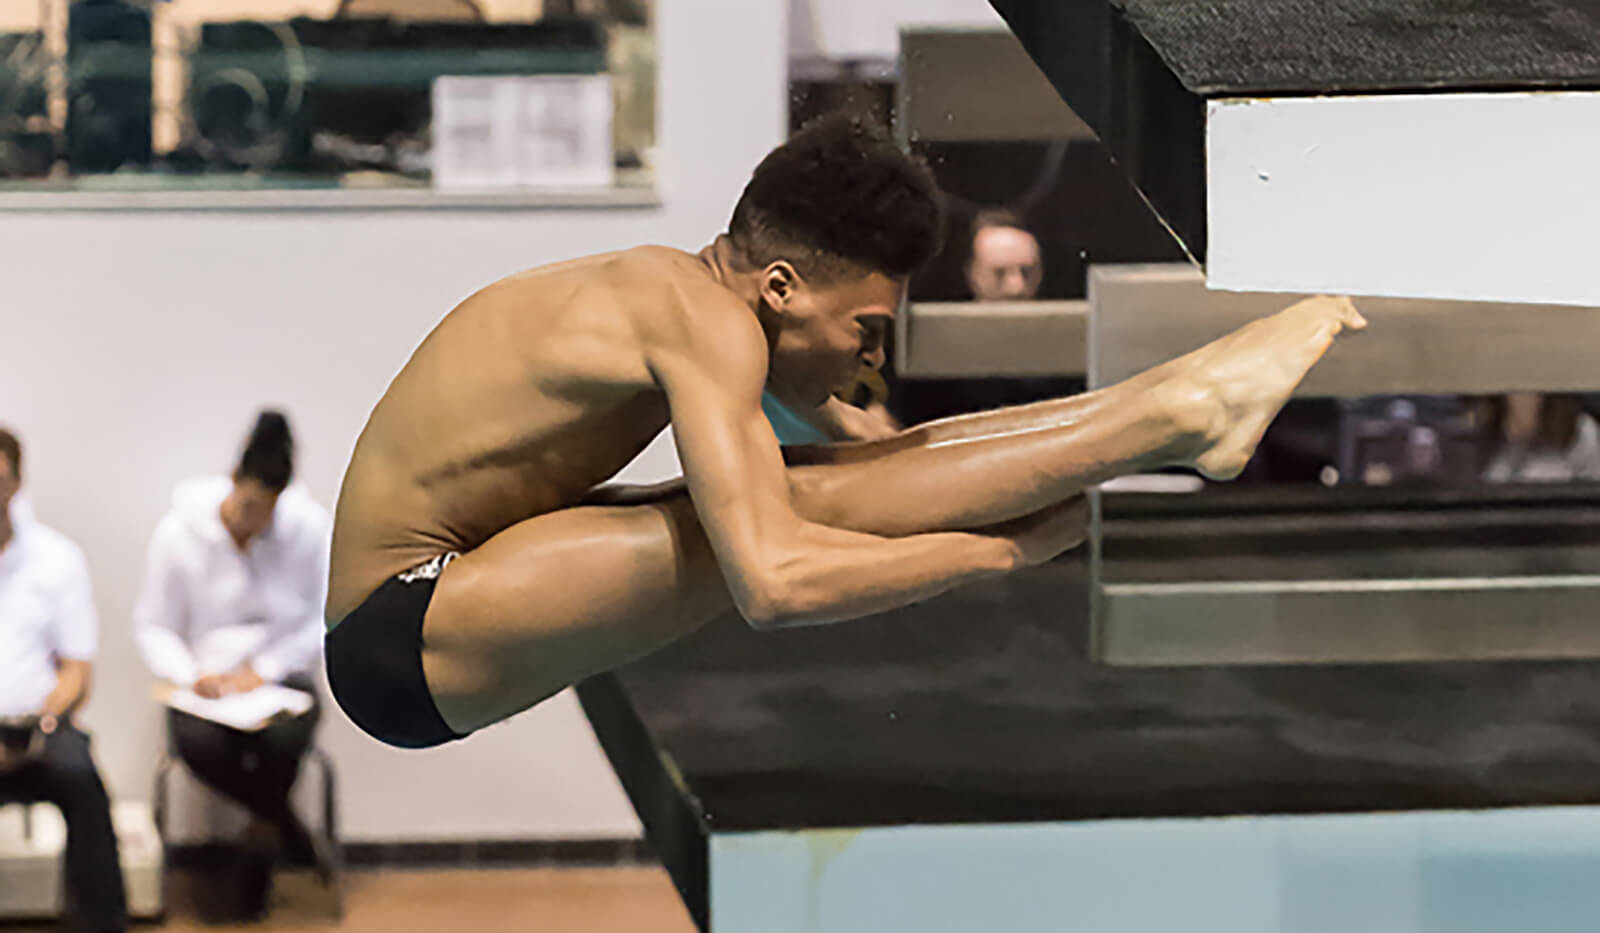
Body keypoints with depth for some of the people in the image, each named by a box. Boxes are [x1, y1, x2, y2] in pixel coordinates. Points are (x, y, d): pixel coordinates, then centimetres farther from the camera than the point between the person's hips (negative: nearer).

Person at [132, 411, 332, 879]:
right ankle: (288, 831, -10)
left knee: (285, 735, -35)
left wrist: (263, 670, -12)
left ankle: (264, 827, -3)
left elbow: (325, 620, 0)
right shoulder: (178, 532, -6)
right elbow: (153, 626, 0)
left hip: (280, 675, 0)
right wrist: (193, 677, -18)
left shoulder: (311, 528, -6)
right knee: (198, 743, -34)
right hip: (207, 679, 0)